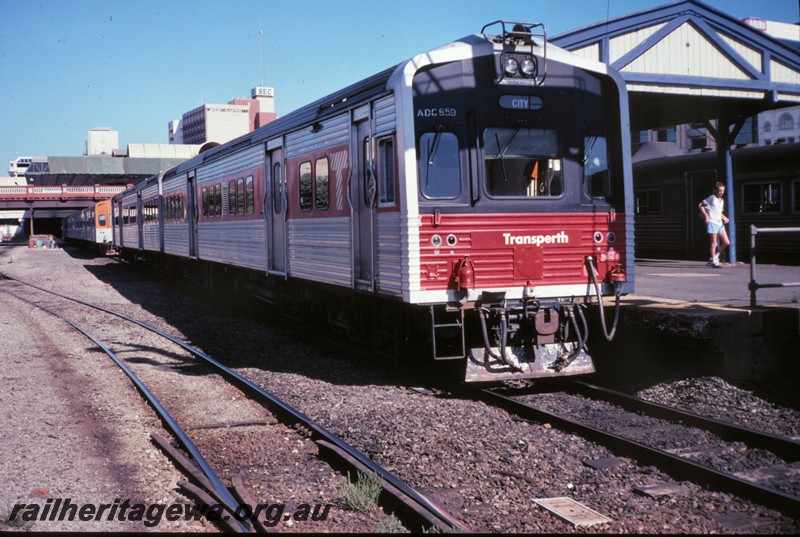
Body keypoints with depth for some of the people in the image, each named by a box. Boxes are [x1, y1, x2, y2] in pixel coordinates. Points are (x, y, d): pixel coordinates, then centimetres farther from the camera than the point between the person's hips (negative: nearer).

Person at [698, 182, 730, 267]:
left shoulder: (722, 200, 18)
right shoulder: (712, 198, -4)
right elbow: (700, 205, -6)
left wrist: (724, 218, 10)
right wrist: (706, 215, -14)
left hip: (720, 223, 7)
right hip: (712, 222, -7)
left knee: (727, 242, 0)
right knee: (714, 243, -6)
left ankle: (715, 256, 14)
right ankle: (713, 261, 3)